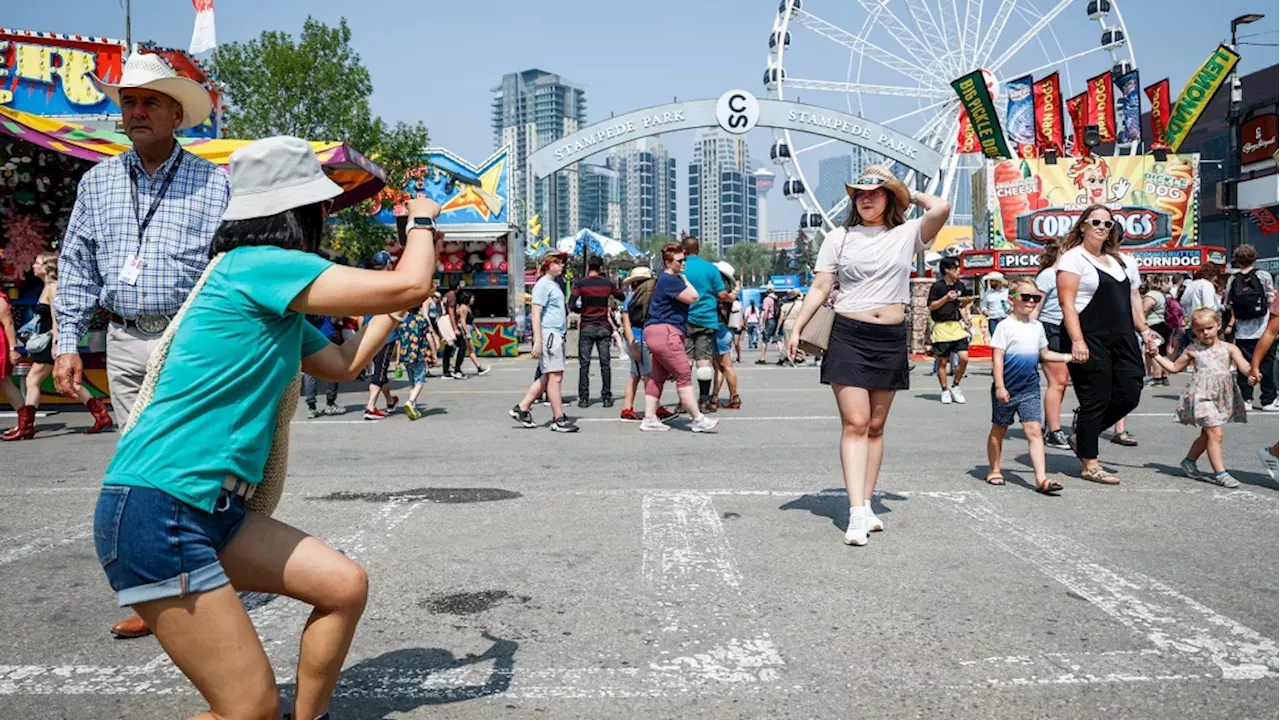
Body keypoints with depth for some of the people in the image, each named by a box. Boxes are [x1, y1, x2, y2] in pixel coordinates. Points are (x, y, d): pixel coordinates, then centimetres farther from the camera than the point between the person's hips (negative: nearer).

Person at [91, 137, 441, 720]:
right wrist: (422, 220, 1)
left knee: (346, 586, 8)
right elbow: (410, 287, -19)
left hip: (213, 510, 10)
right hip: (153, 512, -10)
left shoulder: (281, 306, 15)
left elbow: (344, 364, 28)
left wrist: (394, 304, 26)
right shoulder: (261, 265, -15)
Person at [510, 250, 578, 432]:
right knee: (555, 377, -7)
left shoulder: (556, 284, 19)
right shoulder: (543, 284, -9)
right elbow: (536, 314, -15)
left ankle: (522, 408, 18)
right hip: (548, 334, -10)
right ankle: (559, 419, -3)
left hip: (557, 335, 10)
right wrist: (538, 341, -20)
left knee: (547, 378, 11)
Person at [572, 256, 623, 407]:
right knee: (605, 363, 4)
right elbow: (622, 297, 14)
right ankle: (606, 397, 4)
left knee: (584, 364, 2)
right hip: (603, 327, 1)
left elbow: (571, 305, -11)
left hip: (586, 327, -1)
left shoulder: (580, 284, -4)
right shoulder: (608, 284, 2)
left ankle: (584, 398, 1)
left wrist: (581, 310, 8)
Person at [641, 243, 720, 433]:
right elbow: (693, 297, -15)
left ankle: (649, 419, 10)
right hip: (665, 333, -11)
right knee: (684, 377, -9)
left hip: (658, 332, 11)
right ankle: (698, 419, -8)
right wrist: (684, 278, -4)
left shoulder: (666, 279, 22)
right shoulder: (670, 280, -12)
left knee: (657, 377, 9)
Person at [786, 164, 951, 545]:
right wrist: (797, 329, -2)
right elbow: (819, 288, 5)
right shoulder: (839, 238, 7)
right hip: (848, 336, -1)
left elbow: (942, 207, -12)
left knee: (875, 426, 9)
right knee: (854, 424, -8)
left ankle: (867, 504, 16)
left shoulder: (907, 235, 6)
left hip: (891, 340, 2)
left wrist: (911, 194, 6)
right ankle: (857, 513, -11)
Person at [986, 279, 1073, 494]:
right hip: (1007, 389, -4)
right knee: (999, 429, 11)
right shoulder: (1005, 326, -9)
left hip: (1030, 389, 4)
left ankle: (1041, 479, -11)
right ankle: (994, 470, 27)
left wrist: (1069, 357, 10)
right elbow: (997, 357, -13)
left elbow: (1044, 355, 19)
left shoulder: (1037, 327, 9)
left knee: (1034, 430, -6)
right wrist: (999, 386, -19)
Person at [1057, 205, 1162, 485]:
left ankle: (1082, 437, 22)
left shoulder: (1122, 261, 20)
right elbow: (1067, 303, -12)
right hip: (1090, 340, -7)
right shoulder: (1073, 259, -4)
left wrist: (1144, 330, 11)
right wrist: (1077, 341, -21)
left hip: (1122, 338, 8)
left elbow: (1133, 299, 24)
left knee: (1129, 395, 3)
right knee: (1095, 401, -4)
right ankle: (1090, 464, 8)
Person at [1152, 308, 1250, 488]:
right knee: (1215, 433, -12)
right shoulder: (1193, 350, 8)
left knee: (1207, 433, 14)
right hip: (1202, 394, -3)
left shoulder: (1229, 348, 8)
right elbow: (1175, 367, 20)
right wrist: (1157, 356, 11)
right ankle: (1219, 473, -11)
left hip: (1222, 395, 3)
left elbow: (1245, 368, -3)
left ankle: (1189, 461, 33)